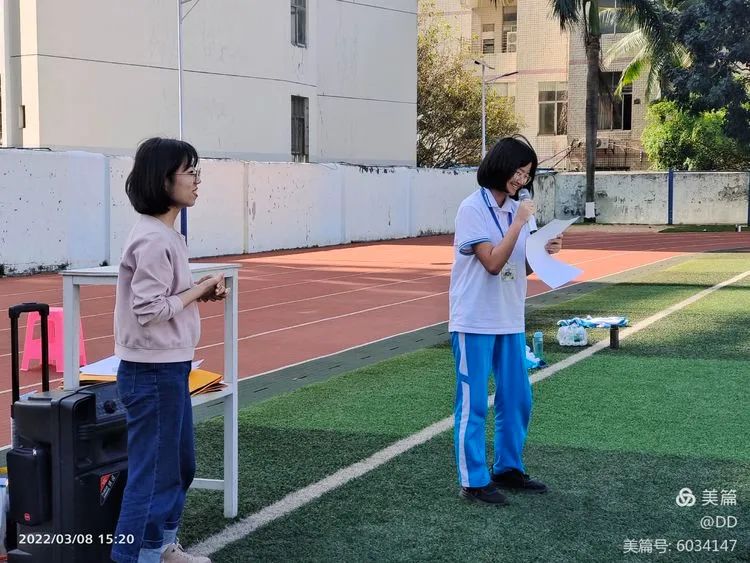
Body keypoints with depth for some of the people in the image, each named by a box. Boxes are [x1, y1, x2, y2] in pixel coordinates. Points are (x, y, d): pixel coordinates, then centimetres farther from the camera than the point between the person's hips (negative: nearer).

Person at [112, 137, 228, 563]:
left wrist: (201, 291, 1)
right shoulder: (153, 240, -20)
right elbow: (149, 309, -24)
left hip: (170, 368, 10)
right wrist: (199, 291, -14)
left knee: (181, 464, 21)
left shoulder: (168, 235, 11)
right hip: (153, 373, -10)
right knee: (153, 471, -2)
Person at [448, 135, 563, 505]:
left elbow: (521, 268, 13)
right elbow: (493, 263, -19)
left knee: (517, 399, 13)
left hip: (510, 321, 7)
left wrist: (544, 251, -5)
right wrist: (519, 223, -18)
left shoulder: (518, 209, 8)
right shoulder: (472, 208, -12)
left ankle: (508, 468, 27)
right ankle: (473, 481, 8)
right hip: (475, 321, -7)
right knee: (473, 403, 1)